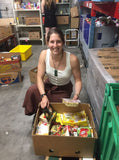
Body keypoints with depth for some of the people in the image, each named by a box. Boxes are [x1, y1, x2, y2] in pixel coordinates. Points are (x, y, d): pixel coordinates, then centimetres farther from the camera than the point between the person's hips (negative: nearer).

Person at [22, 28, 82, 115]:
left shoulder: (72, 59, -28)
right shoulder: (44, 54, -21)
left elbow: (78, 80, -15)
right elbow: (40, 77, -17)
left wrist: (76, 95, -32)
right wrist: (43, 95, -30)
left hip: (64, 89, -1)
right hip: (49, 85, 2)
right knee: (31, 90, -22)